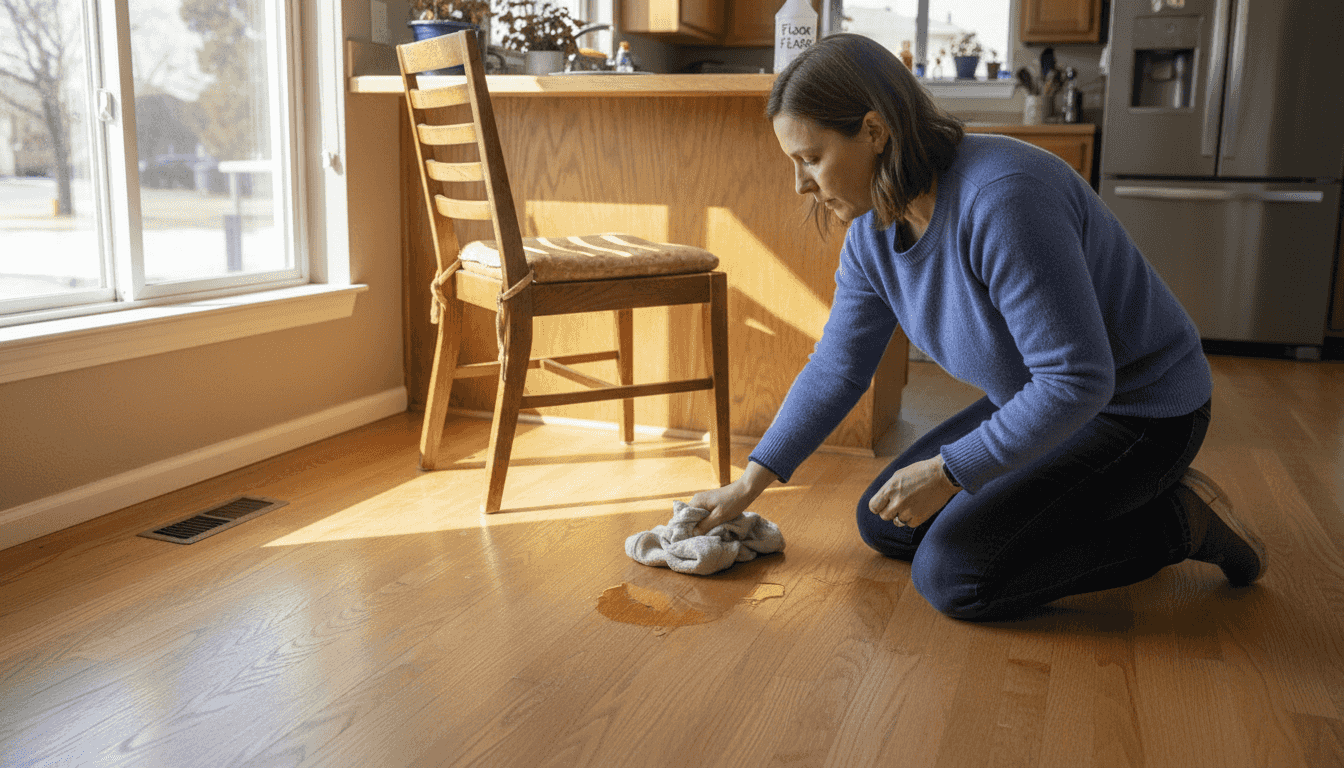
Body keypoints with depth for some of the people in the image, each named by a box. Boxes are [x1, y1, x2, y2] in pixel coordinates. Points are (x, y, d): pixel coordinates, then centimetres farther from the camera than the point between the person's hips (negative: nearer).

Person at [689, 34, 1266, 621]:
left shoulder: (1002, 199, -33)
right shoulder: (873, 231, -6)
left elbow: (1077, 380, -31)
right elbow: (836, 368, 3)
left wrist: (949, 471, -24)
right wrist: (748, 485, 2)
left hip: (1138, 411, -8)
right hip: (1039, 398, 9)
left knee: (949, 574, -17)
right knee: (884, 526, 9)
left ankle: (1176, 522, -1)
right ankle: (1109, 502, 15)